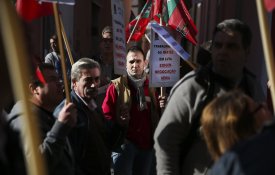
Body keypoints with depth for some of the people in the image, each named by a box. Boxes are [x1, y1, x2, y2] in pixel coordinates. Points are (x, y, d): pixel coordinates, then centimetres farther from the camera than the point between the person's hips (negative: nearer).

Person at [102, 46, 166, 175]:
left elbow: (156, 117, 22)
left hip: (146, 145, 5)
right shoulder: (116, 86, -3)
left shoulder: (151, 87, 12)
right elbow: (106, 116, -6)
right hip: (125, 144, -5)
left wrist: (161, 107, 2)